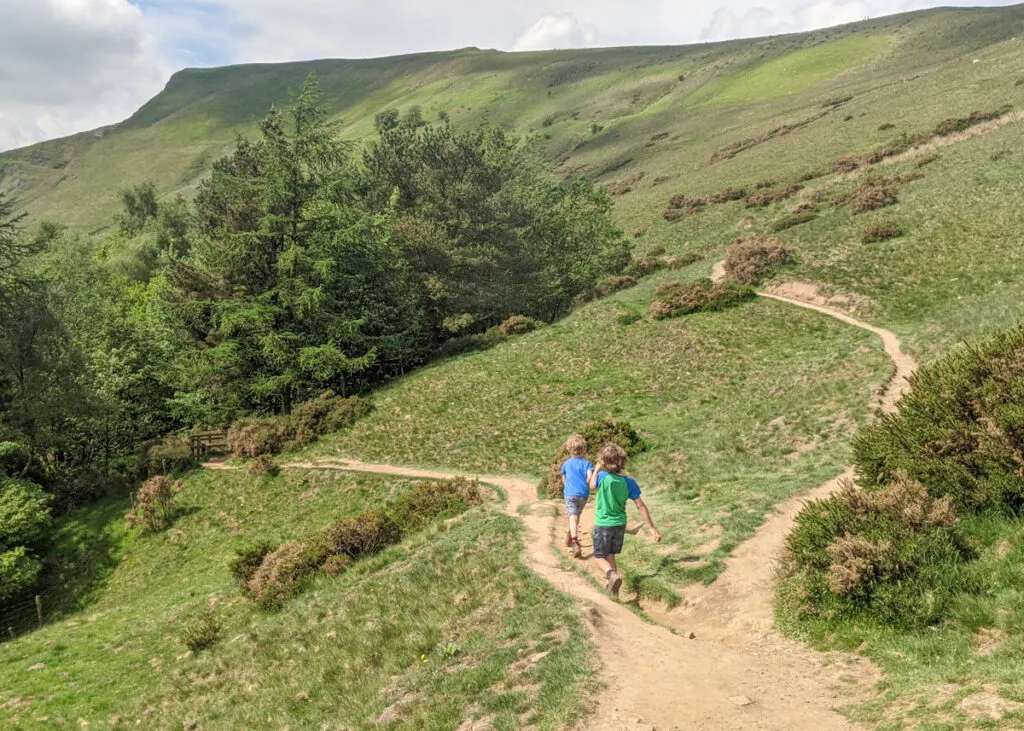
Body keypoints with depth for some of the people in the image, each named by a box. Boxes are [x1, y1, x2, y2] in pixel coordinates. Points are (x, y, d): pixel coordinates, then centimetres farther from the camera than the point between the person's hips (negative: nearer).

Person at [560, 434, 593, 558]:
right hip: (583, 493, 2)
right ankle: (570, 537, 39)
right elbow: (589, 476, -10)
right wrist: (585, 486, 8)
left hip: (570, 493, -2)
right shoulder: (586, 462, 5)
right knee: (577, 515, 22)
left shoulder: (567, 463, 9)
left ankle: (574, 542, -31)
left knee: (573, 517, -13)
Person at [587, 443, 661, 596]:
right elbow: (641, 506, -10)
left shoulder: (603, 477, -20)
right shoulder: (628, 482, -11)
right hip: (620, 524, 4)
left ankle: (613, 575, -21)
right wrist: (652, 528, -5)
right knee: (610, 554, 23)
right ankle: (613, 585, 29)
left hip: (603, 524, -4)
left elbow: (591, 486, 3)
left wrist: (597, 469, 13)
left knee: (599, 557, 7)